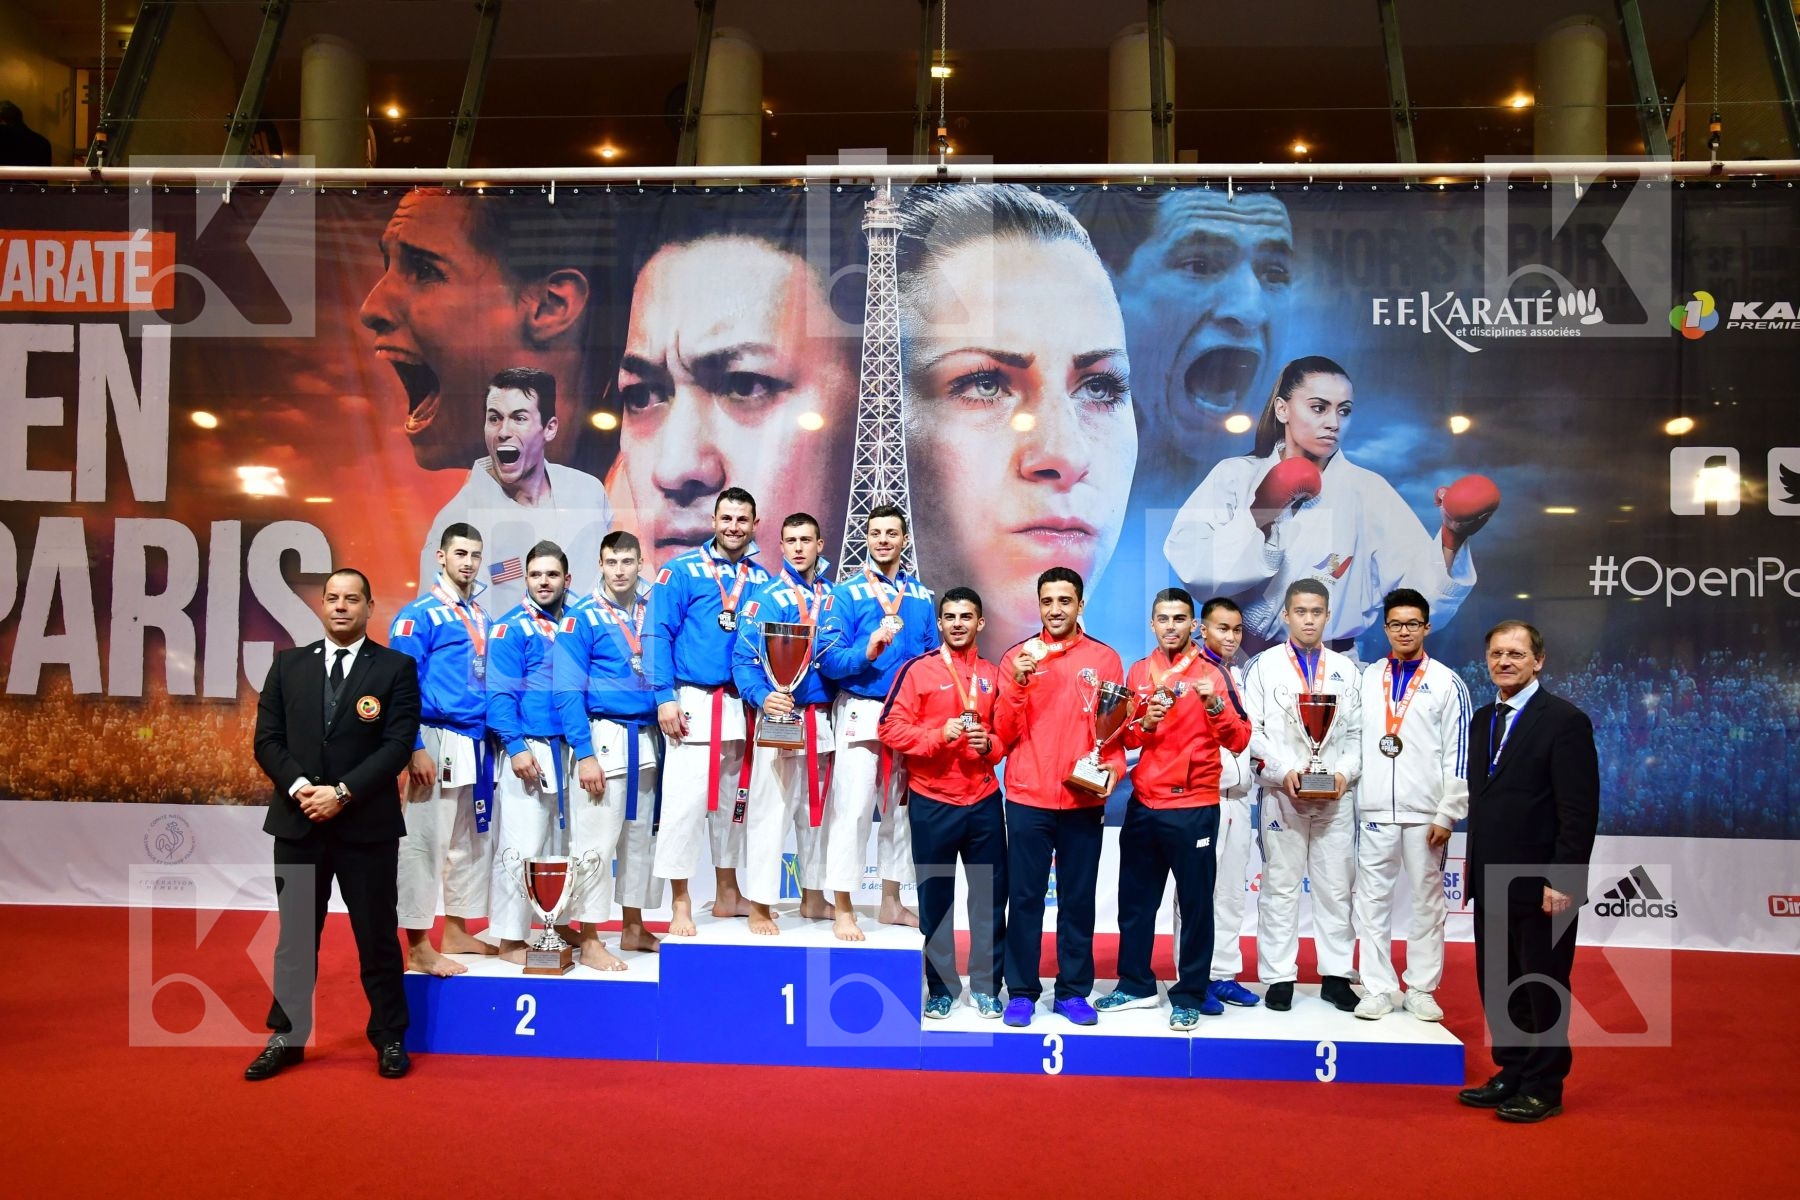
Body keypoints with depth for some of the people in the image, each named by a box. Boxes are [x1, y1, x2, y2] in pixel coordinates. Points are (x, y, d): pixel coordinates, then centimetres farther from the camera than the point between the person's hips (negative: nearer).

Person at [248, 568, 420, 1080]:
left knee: (377, 935, 5)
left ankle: (389, 1039, 17)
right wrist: (299, 786, -11)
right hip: (298, 821, 3)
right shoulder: (288, 665, 9)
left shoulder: (395, 668, -1)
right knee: (296, 935, 11)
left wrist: (342, 792, -16)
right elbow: (267, 739, 5)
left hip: (367, 823, -3)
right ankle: (287, 1037, 23)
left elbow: (398, 743, -8)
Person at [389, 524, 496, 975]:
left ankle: (457, 931, 24)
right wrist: (415, 749, -18)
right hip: (440, 740, -7)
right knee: (426, 841, -5)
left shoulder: (482, 615, 14)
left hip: (479, 744, 8)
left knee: (471, 841, 13)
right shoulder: (418, 615, -6)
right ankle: (419, 947, 2)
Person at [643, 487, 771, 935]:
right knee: (685, 802, -7)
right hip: (695, 701, -4)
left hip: (745, 706, 5)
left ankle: (728, 893, 25)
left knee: (732, 802, 13)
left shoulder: (762, 579, 9)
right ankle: (680, 903, 3)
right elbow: (657, 635, -7)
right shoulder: (682, 570, -3)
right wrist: (666, 697, -14)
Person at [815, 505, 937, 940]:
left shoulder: (921, 595, 11)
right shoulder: (847, 592, -2)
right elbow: (829, 660, -11)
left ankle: (891, 901, 24)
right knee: (851, 809, -6)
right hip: (862, 712, -5)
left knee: (901, 807, 12)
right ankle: (842, 908, 3)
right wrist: (868, 650, -27)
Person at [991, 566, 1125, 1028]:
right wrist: (1019, 684, -15)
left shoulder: (1105, 659, 4)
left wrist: (1114, 766, -10)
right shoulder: (1017, 657, 3)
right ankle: (1021, 991, 14)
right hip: (1027, 799, 0)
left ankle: (1074, 991, 20)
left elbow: (1118, 728, 8)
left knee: (1078, 899, 8)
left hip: (1085, 800, 1)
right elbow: (1004, 734, -1)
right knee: (1025, 897, 4)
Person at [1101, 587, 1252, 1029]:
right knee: (1135, 900, 13)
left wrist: (1215, 704, -25)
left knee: (1195, 904, 2)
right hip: (1143, 805, 5)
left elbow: (1239, 741, -10)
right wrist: (1145, 724, -7)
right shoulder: (1138, 672, 9)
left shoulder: (1212, 673, -3)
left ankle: (1190, 995, 15)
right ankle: (1136, 984, 28)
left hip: (1193, 808, -4)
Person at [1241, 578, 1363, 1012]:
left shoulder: (1346, 670, 12)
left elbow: (1357, 733, 9)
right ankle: (1279, 977, 7)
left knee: (1336, 887, 4)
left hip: (1335, 795, 2)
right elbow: (1251, 729, -1)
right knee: (1280, 887, 1)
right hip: (1282, 793, -2)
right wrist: (1284, 770, -13)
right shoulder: (1264, 665, 5)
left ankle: (1336, 975, 13)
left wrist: (1346, 771, -8)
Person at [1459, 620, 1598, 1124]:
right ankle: (1512, 1074, 27)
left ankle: (1544, 1088, 17)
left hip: (1540, 886, -7)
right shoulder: (1483, 720, 12)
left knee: (1543, 989, 5)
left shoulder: (1565, 720, -11)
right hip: (1492, 884, 7)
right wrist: (1476, 870, 11)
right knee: (1499, 987, 14)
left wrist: (1562, 881, -19)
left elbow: (1580, 810, -15)